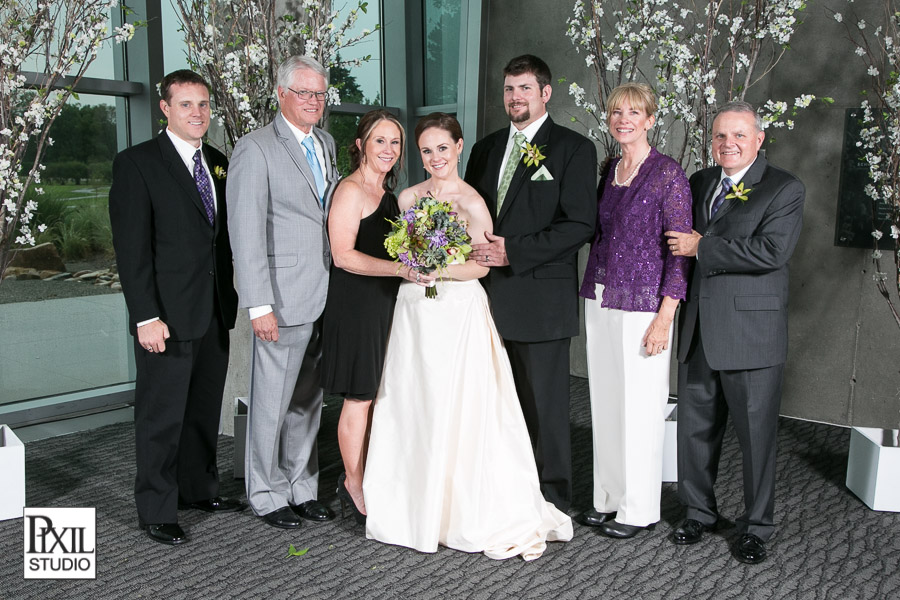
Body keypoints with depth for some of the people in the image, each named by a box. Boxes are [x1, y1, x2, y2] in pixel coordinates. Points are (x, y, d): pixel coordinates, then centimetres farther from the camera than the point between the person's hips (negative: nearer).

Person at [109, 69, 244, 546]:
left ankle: (200, 489, 33)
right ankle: (156, 511, 19)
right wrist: (146, 316, -17)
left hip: (215, 313, 6)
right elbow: (131, 247, -12)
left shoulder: (219, 163, 12)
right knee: (162, 416, 4)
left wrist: (231, 299, 9)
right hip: (167, 317, -6)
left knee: (205, 409, 16)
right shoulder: (137, 163, -6)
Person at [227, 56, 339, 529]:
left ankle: (301, 488, 29)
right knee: (272, 402, 4)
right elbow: (246, 233, -13)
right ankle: (267, 495, 21)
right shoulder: (255, 149, -8)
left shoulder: (326, 144, 15)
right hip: (283, 301, -7)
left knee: (308, 401, 15)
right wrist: (259, 305, -18)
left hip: (325, 299, 7)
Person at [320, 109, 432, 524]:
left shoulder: (386, 193, 16)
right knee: (360, 398, 0)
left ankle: (361, 478, 25)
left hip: (384, 304, 9)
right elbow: (344, 255, -19)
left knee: (381, 394, 11)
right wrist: (401, 269, -24)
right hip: (355, 304, -8)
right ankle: (354, 485, 15)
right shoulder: (351, 190, -11)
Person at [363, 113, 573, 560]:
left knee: (459, 410, -3)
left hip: (459, 311, -5)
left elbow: (481, 265, -8)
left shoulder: (472, 203, -6)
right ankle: (416, 507, 23)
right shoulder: (408, 198, 10)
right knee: (411, 405, 8)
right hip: (413, 312, 5)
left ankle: (467, 514, 11)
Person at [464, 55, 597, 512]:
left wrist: (514, 251, -17)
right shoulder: (486, 148, 17)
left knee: (544, 406, 3)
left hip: (541, 299, -5)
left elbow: (579, 225, -11)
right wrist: (477, 250, -2)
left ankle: (551, 502, 18)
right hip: (489, 299, 6)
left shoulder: (573, 148, -2)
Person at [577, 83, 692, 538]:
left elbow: (680, 250, -11)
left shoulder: (668, 174, -9)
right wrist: (592, 300, 13)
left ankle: (638, 509, 18)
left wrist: (664, 317, -16)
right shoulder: (608, 170, 11)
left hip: (643, 304, -6)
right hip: (600, 300, 7)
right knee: (604, 402, 12)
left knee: (639, 406, 2)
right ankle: (607, 498, 26)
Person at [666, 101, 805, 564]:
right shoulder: (698, 183, 13)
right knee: (695, 428, 13)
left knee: (756, 432, 6)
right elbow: (681, 240, 19)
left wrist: (701, 247, -15)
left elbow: (771, 251, -19)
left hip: (751, 331, -5)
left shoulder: (785, 189, -5)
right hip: (698, 330, 5)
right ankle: (699, 512, 32)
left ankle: (755, 527, 24)